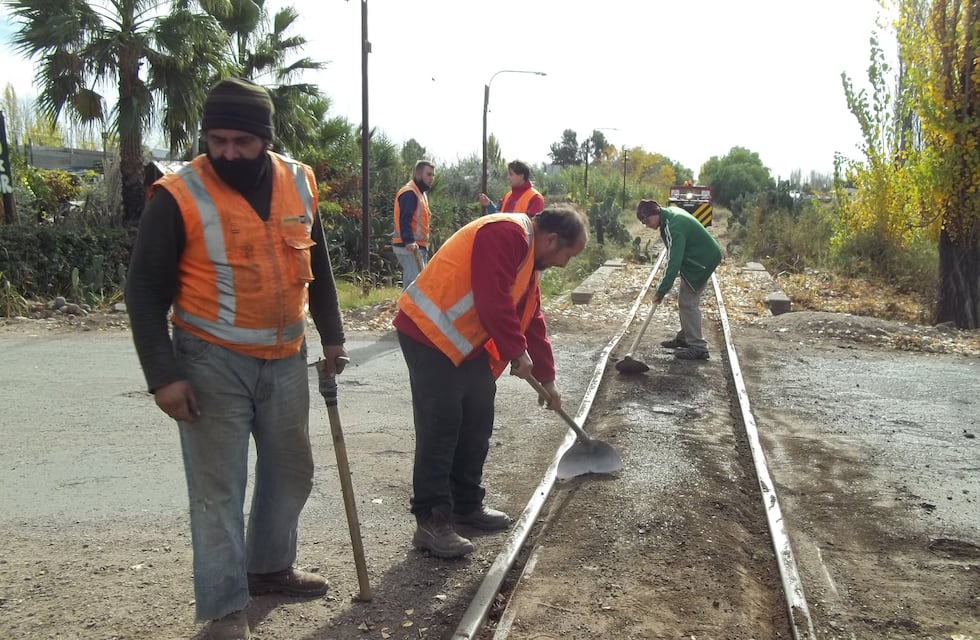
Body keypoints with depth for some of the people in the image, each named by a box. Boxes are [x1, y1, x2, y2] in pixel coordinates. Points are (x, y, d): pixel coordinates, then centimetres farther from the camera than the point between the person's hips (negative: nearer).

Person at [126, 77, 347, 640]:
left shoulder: (300, 183, 0)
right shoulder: (178, 196, -14)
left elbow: (316, 265, 12)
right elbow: (146, 290, -10)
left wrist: (332, 335, 14)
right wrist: (163, 374, -15)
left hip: (286, 357, 5)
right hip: (213, 363, -5)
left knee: (291, 470, 18)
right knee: (218, 488, 2)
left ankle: (270, 565, 40)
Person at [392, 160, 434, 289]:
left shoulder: (421, 193, 21)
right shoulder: (409, 193, -12)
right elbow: (404, 220, -23)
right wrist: (409, 241, -35)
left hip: (418, 246, 11)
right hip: (409, 247, -11)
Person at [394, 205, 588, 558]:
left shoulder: (527, 255, 17)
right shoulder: (506, 234, -17)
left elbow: (532, 319, 22)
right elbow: (494, 301, -24)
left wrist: (546, 378, 25)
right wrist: (518, 352, -14)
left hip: (465, 343, 10)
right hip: (430, 333, -10)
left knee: (476, 425, 13)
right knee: (439, 430, -8)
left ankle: (466, 504, 26)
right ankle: (431, 522, 0)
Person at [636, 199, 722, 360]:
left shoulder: (673, 228, -29)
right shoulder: (670, 212, 2)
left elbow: (673, 264, -30)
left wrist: (660, 291, -25)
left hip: (703, 261, -10)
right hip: (704, 255, 10)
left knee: (688, 303, -10)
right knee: (684, 299, 16)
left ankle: (698, 347, -6)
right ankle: (684, 337, 28)